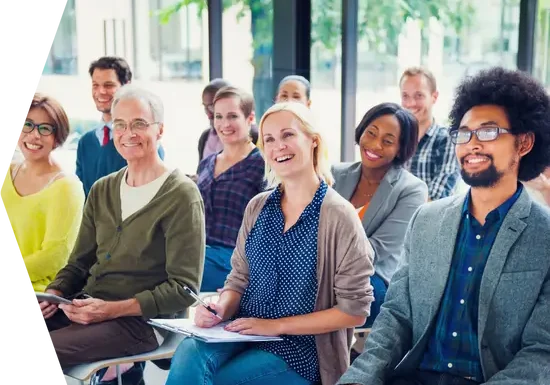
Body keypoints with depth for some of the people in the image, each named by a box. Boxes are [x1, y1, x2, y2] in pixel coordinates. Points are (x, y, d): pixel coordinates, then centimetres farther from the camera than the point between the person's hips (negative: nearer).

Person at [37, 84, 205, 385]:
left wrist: (112, 309, -18)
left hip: (142, 319, -6)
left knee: (42, 350, -24)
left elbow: (183, 288, -10)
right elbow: (80, 263, 17)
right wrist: (53, 294, -3)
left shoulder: (181, 196, -6)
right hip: (87, 308, 7)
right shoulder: (102, 191, 13)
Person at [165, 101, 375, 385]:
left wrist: (277, 325, -13)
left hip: (298, 351, -4)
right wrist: (220, 309, -9)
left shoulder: (338, 215, -9)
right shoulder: (258, 207, 8)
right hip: (243, 333, 4)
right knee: (189, 352, -28)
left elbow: (354, 311, -9)